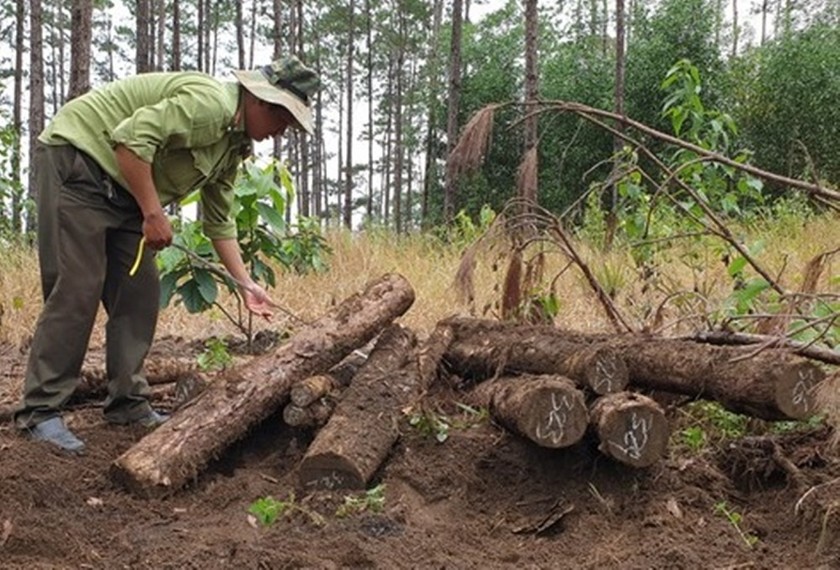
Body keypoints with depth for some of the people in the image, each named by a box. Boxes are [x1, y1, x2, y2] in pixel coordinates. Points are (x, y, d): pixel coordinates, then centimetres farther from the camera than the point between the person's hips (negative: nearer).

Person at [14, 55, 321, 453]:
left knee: (139, 293, 5)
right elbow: (132, 137, -30)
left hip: (121, 189, 10)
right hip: (75, 159, -10)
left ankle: (127, 402, 13)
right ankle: (39, 412, -8)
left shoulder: (235, 146, 10)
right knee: (76, 289, -14)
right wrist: (153, 214, -25)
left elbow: (220, 222, 15)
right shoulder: (209, 103, -22)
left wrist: (245, 285, 11)